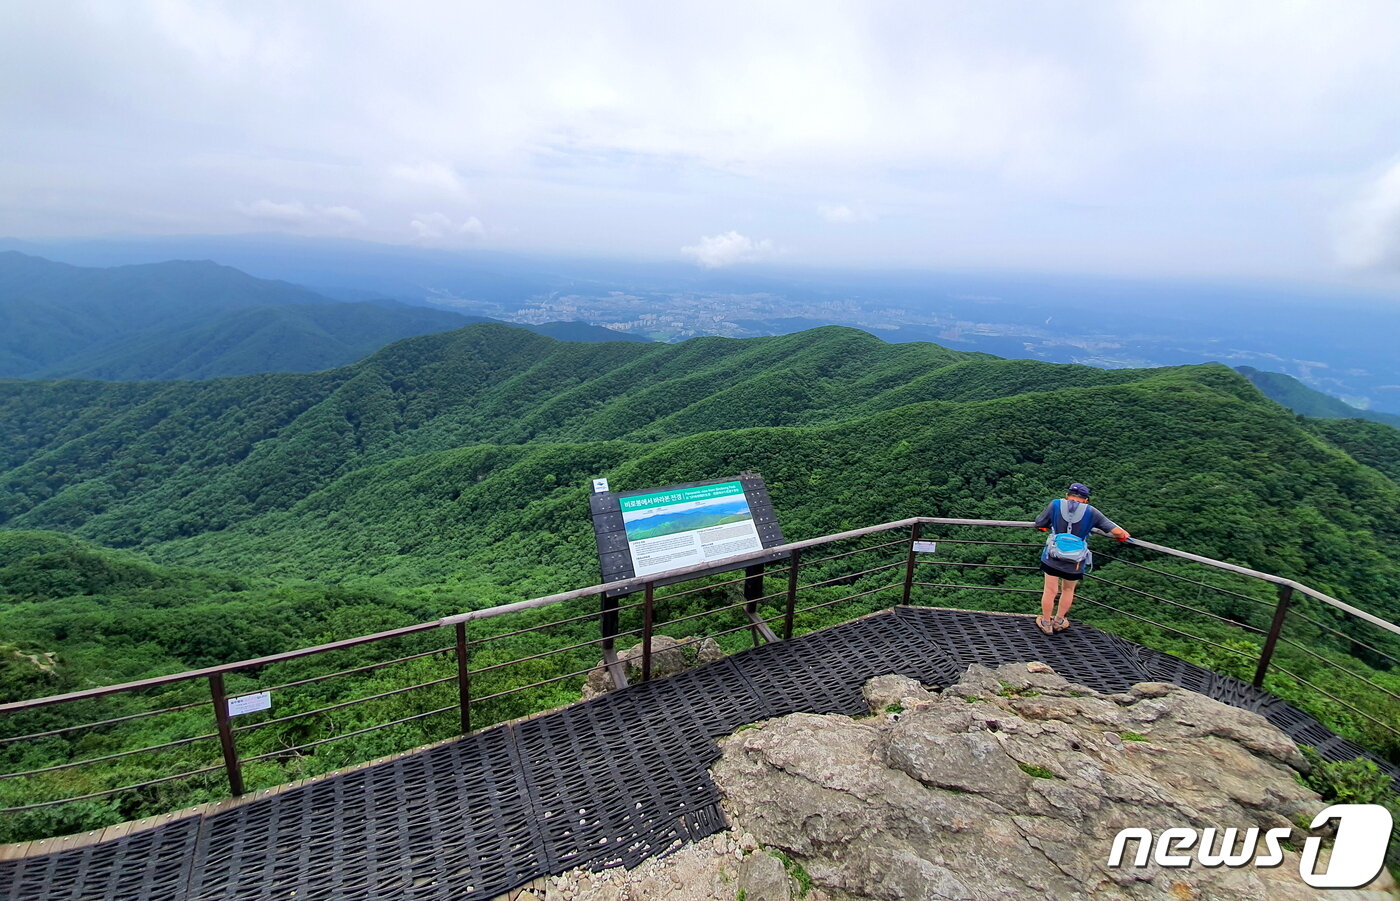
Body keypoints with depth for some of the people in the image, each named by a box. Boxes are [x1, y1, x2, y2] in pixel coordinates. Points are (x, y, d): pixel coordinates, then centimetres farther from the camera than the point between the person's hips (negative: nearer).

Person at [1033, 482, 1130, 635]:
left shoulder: (1055, 504, -9)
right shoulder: (1091, 512, -10)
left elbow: (1039, 524, 0)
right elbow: (1117, 531, -11)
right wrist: (1123, 535, 12)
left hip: (1052, 558, 0)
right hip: (1075, 562, 0)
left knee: (1050, 591, 14)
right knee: (1068, 590, 24)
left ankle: (1046, 623, 29)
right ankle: (1059, 621, 39)